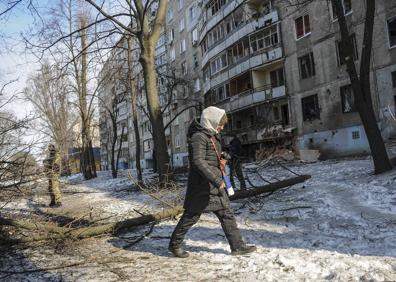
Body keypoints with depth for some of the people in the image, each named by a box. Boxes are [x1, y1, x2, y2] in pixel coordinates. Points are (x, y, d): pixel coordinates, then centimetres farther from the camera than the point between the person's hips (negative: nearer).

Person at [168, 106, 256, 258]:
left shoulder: (211, 135, 15)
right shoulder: (198, 137, -17)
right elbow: (198, 161, -27)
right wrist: (216, 180, -30)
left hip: (215, 184, 9)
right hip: (202, 185, -9)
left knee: (226, 213, 9)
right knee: (191, 215, 3)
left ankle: (237, 246, 15)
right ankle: (175, 244, 20)